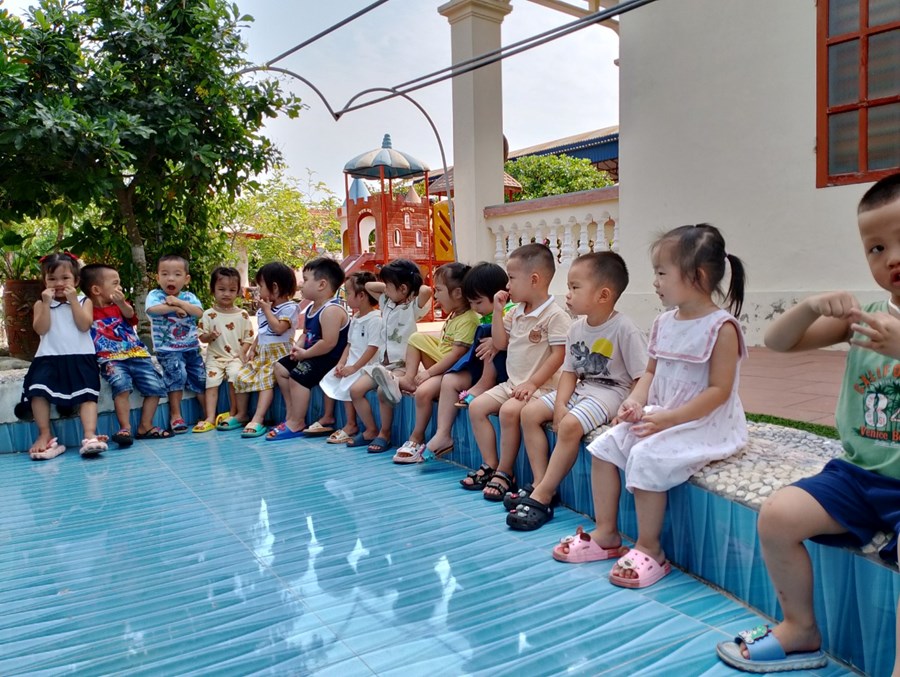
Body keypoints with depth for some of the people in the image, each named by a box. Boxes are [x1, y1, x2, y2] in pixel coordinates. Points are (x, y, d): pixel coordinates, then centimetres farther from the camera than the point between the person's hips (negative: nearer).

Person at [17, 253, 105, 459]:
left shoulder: (84, 301, 12)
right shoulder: (41, 304, 14)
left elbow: (84, 325, -6)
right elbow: (41, 329, -2)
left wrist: (73, 300, -7)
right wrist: (46, 303, -6)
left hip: (81, 357, -1)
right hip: (49, 357, 1)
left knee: (87, 393, -18)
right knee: (38, 389, -22)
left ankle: (90, 435, -27)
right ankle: (45, 434, -14)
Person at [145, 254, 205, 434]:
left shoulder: (189, 296, 7)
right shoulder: (155, 295, -1)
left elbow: (198, 312, -13)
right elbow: (152, 309, -24)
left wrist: (178, 302, -19)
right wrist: (174, 308, -18)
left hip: (192, 347, 4)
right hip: (167, 349, -4)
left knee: (201, 377, 0)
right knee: (178, 374, -24)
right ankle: (175, 415, -13)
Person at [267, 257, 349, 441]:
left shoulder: (331, 310, -24)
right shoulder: (311, 308, 10)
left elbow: (328, 343, -30)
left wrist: (305, 353, -19)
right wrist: (298, 346, -3)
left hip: (329, 358, -11)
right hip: (311, 355, 12)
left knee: (297, 376, -24)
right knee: (280, 367, 13)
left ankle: (296, 424, -12)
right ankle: (291, 413, 18)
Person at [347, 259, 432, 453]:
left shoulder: (414, 306, -11)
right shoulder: (387, 303, 12)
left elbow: (427, 290, -32)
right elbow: (368, 286, 21)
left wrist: (415, 286, -10)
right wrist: (389, 286, 9)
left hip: (404, 364, -8)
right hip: (384, 361, 8)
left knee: (383, 391, -30)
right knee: (355, 389, -4)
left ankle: (384, 433, -8)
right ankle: (371, 430, 10)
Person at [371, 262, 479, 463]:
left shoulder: (469, 320, -20)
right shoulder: (453, 315, 11)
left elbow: (456, 355, -25)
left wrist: (428, 372, -21)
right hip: (443, 363, 10)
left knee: (424, 391, -31)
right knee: (417, 338, 7)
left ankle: (417, 439, -13)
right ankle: (407, 380, -2)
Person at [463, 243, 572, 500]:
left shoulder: (555, 315, -14)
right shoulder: (516, 313, 11)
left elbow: (558, 355, -18)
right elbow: (500, 344, 13)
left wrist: (532, 383, -22)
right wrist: (498, 311, 4)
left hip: (541, 386, -9)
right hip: (513, 383, 9)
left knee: (509, 410, -30)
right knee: (476, 407, -1)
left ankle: (505, 473, -14)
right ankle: (490, 465, 5)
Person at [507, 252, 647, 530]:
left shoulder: (624, 329, -18)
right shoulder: (576, 328, 3)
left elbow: (642, 378, -17)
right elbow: (570, 372, 4)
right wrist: (560, 405, -11)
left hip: (610, 392, -8)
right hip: (579, 389, 8)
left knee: (570, 425, -31)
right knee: (530, 412, -3)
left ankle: (542, 497, -19)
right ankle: (541, 484, -1)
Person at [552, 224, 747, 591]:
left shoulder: (721, 327, -16)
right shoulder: (664, 323, 8)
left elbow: (719, 390, -20)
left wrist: (668, 418, -25)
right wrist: (636, 401, -7)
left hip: (706, 425, -8)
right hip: (660, 417, 8)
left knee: (646, 457, -27)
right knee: (604, 445, -1)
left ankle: (649, 549, -7)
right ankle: (605, 534, 10)